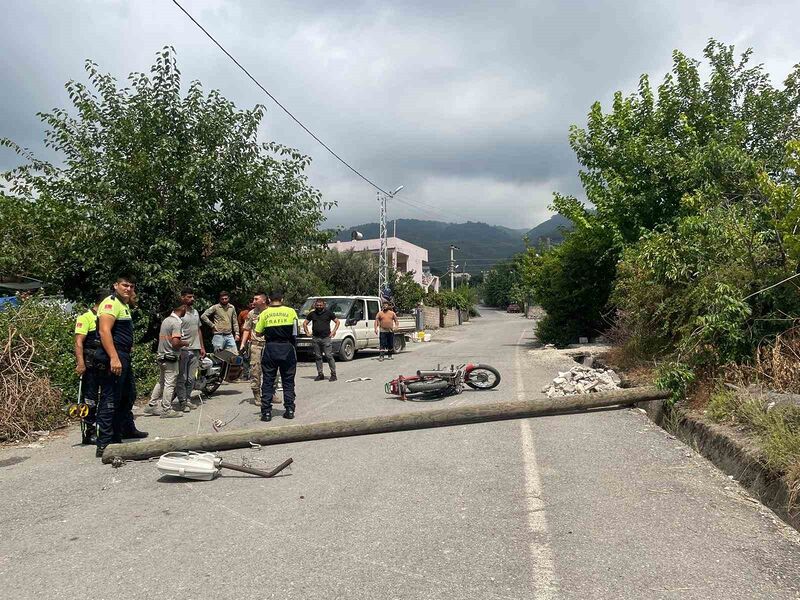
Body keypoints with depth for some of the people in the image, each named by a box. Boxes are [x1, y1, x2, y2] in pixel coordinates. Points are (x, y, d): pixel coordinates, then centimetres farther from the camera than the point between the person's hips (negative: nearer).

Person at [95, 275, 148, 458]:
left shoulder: (124, 305, 20)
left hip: (123, 358, 11)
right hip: (113, 358, -11)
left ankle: (127, 429, 42)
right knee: (110, 400, -9)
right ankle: (104, 445, -7)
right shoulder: (111, 303, -13)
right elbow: (104, 331, -24)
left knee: (129, 394, 24)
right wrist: (114, 358, -31)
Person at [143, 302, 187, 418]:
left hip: (161, 356, 9)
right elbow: (175, 343, -26)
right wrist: (185, 343, -7)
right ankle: (166, 410, 5)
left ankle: (151, 405, 22)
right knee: (170, 384, -1)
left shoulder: (165, 320, 11)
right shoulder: (177, 322, -18)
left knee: (161, 382, 18)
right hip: (170, 358, -9)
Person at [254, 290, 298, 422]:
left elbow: (257, 332, -1)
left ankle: (266, 412, 4)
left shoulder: (264, 313, -1)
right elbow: (295, 332, -1)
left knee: (267, 381, 6)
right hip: (287, 348, 0)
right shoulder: (290, 311, -1)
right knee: (288, 381, 10)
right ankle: (289, 410, 10)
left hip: (270, 348, 0)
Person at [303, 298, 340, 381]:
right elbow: (305, 323, 21)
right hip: (315, 338, 4)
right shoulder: (312, 314, 12)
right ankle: (320, 374, 14)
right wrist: (306, 331, 6)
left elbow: (337, 321, 9)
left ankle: (333, 374, -2)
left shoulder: (328, 313, 4)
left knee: (329, 356, -7)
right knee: (317, 357, 7)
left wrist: (334, 331, -3)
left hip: (326, 338, -3)